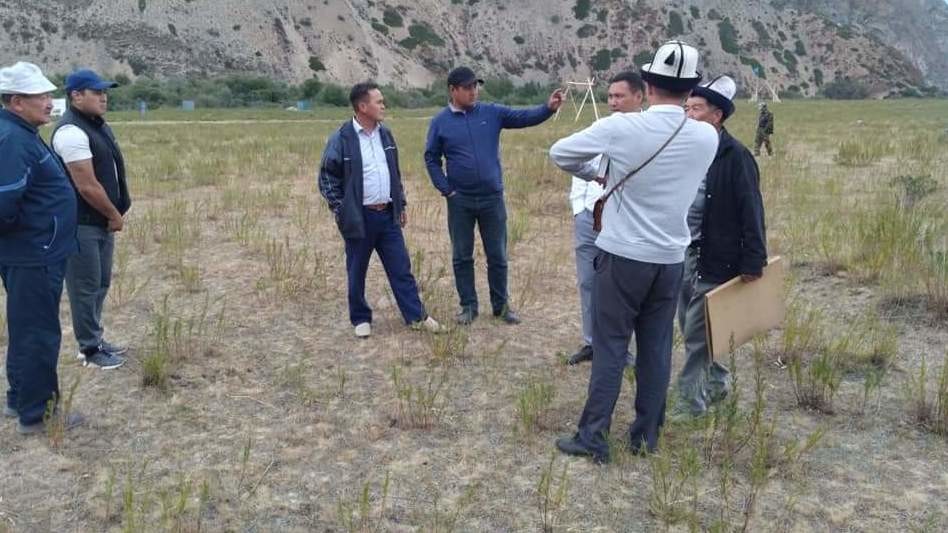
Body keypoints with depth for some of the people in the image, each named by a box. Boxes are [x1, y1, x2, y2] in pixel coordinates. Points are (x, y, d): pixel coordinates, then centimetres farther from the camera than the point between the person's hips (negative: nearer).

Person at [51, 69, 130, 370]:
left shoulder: (97, 125, 12)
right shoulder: (72, 131, -19)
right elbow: (87, 186, -22)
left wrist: (114, 215, 9)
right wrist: (115, 215, -10)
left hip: (101, 221, 10)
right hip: (82, 225, -10)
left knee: (100, 284, 17)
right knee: (86, 288, 0)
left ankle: (96, 340, 30)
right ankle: (90, 350, 10)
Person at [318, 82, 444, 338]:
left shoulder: (385, 134, 8)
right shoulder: (341, 139, -11)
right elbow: (327, 178, -7)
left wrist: (401, 204, 16)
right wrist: (341, 211, -10)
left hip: (388, 215, 5)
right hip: (359, 217, -5)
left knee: (401, 269, 8)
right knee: (357, 273, 8)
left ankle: (416, 316, 16)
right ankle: (361, 318, 23)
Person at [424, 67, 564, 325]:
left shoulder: (492, 113, 1)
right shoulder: (440, 122, -1)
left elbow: (524, 117, -9)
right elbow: (432, 159, 3)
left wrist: (548, 108, -27)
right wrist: (446, 189, -6)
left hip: (492, 198, 1)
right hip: (459, 201, -1)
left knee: (497, 255, 9)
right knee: (462, 256, 9)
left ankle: (501, 304, 23)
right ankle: (468, 305, 23)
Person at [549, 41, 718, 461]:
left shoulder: (622, 128, -13)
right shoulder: (707, 138, -2)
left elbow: (559, 153, -3)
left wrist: (594, 174, 14)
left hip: (623, 255, -3)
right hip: (671, 258, 3)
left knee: (610, 347, 4)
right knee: (656, 348, 12)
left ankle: (592, 437, 10)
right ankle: (646, 436, 22)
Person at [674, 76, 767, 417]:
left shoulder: (735, 156, -12)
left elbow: (751, 211, -13)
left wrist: (753, 261, -15)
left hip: (714, 258, -7)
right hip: (682, 252, 7)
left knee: (696, 332, -4)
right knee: (690, 327, 16)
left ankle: (691, 401, 8)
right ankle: (717, 381, 35)